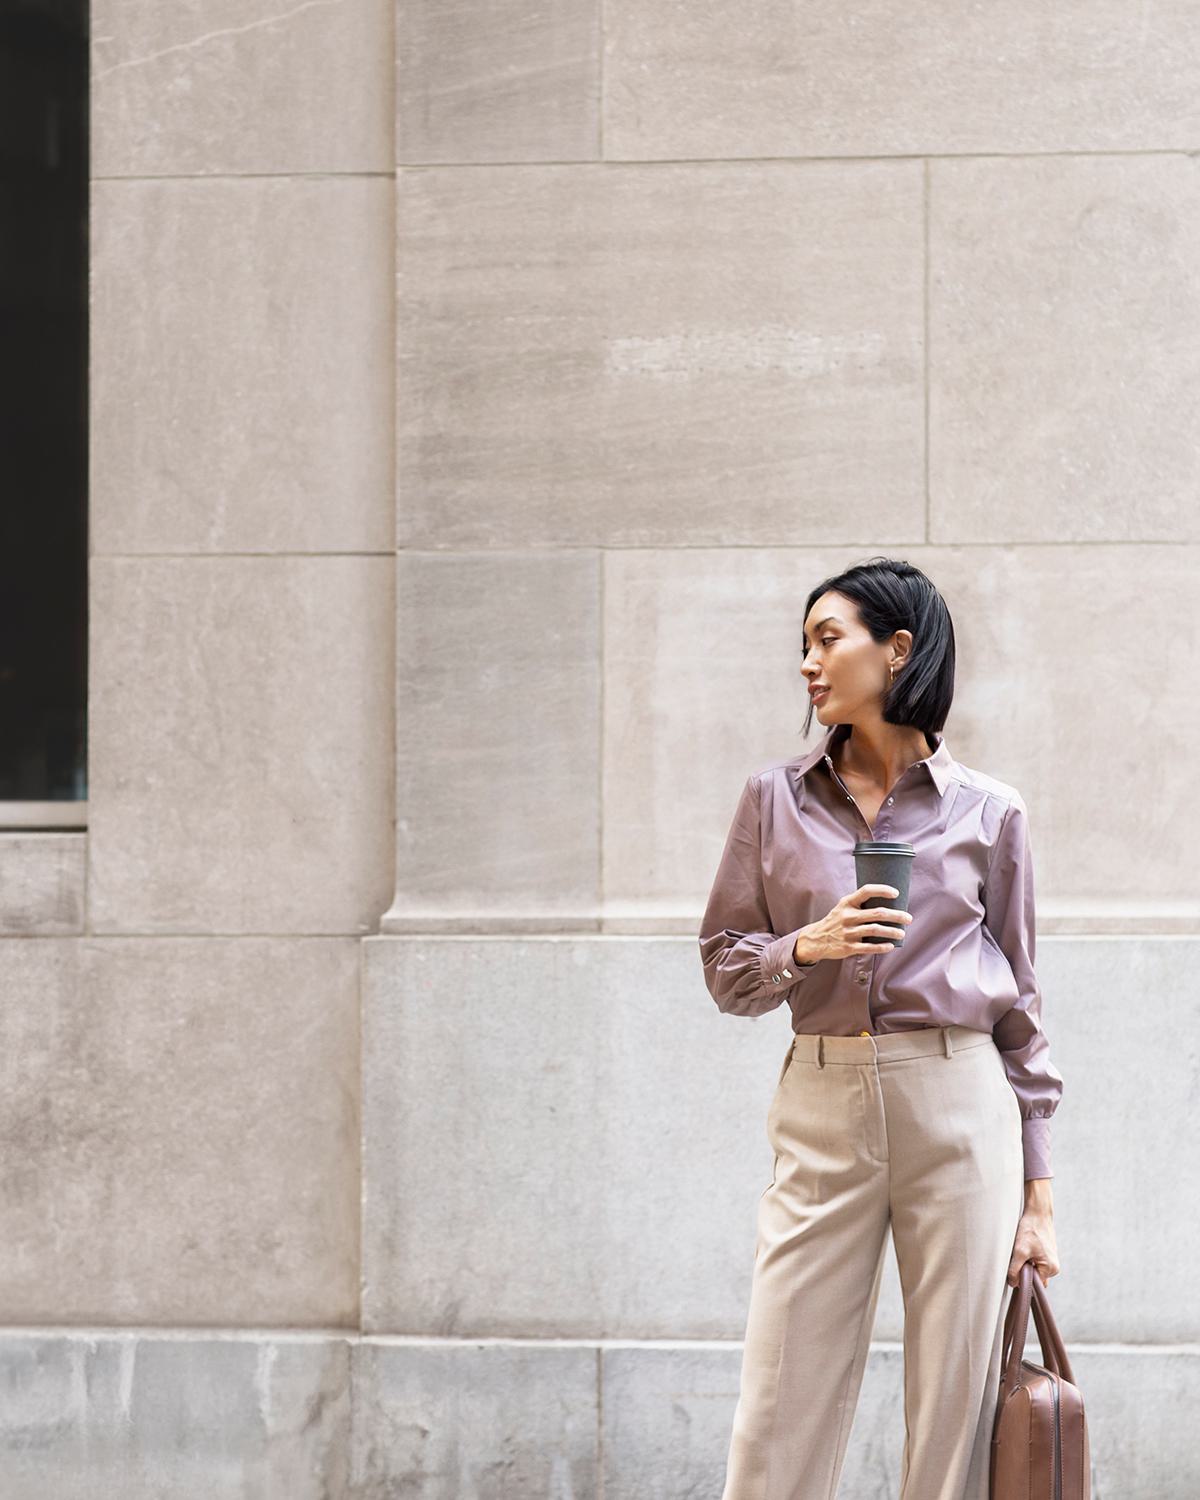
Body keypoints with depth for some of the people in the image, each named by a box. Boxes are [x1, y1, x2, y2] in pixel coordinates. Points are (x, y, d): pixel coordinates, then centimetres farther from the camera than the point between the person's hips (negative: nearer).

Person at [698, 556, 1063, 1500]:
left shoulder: (990, 813, 4)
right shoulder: (775, 800, 7)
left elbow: (1019, 1007, 7)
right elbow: (724, 968, 10)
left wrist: (1038, 1192, 5)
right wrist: (806, 947, -12)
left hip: (959, 1107, -1)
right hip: (823, 1102, 1)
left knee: (960, 1404, 2)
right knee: (782, 1414, -1)